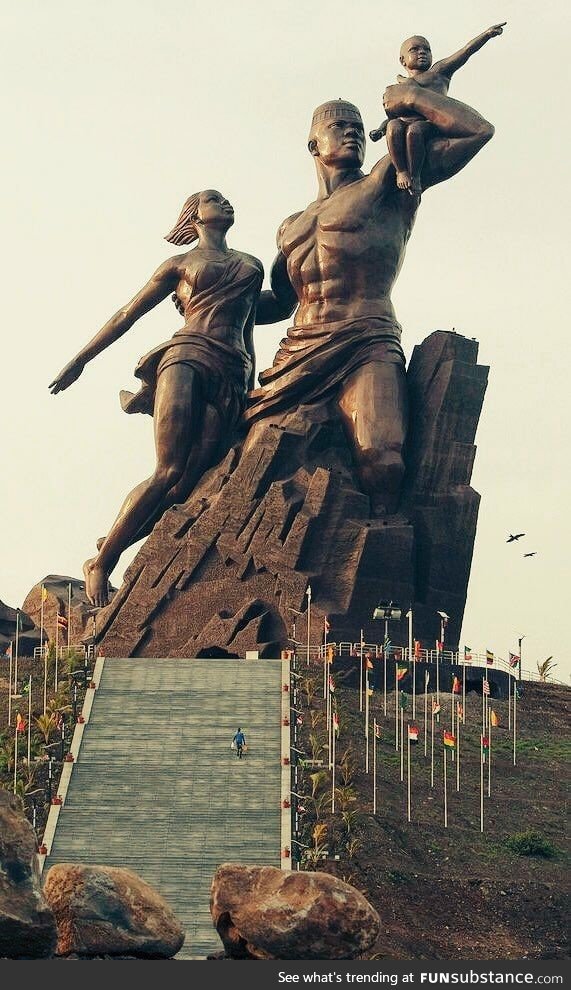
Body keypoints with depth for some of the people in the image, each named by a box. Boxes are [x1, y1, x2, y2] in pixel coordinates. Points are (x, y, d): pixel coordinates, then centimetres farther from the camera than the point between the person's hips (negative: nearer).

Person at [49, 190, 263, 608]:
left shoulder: (253, 266, 27)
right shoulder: (181, 264, 16)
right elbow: (128, 314, 18)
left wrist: (251, 389, 24)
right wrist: (80, 360, 16)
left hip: (231, 375, 3)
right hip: (186, 355, -3)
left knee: (185, 485, -13)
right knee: (168, 473, -19)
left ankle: (106, 554, -4)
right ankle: (100, 563, -9)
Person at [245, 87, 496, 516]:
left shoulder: (386, 183, 11)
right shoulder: (291, 228, 29)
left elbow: (477, 130, 5)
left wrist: (409, 95, 15)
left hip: (367, 349, -5)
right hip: (296, 356, 6)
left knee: (382, 462, -32)